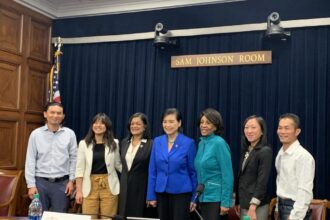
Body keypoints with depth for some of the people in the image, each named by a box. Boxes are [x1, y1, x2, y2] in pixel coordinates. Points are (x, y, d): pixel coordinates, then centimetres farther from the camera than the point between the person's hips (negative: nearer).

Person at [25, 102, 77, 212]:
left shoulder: (70, 134, 2)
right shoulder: (36, 134, 0)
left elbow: (73, 158, 5)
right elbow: (30, 160, 0)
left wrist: (71, 180, 1)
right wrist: (31, 185, -4)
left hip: (62, 183, 0)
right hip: (41, 182, 0)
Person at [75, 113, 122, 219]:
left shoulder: (114, 143, 4)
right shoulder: (84, 143, 3)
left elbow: (118, 164, 12)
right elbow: (79, 169, 2)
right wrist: (79, 191, -2)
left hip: (109, 186, 0)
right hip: (90, 186, 0)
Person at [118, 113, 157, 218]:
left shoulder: (151, 144, -9)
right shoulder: (124, 142, 9)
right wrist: (121, 185, 14)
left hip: (141, 189, -5)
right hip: (125, 188, 5)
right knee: (124, 216, 8)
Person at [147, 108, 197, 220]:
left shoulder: (188, 143, -7)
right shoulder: (157, 141, 3)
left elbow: (193, 171, -2)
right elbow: (152, 170, 5)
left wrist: (194, 197, -2)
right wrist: (151, 195, 2)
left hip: (181, 193, -4)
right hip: (161, 193, 4)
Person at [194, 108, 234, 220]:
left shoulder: (219, 143, -12)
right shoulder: (201, 143, 9)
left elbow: (228, 176, -15)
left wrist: (225, 202, -18)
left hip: (216, 198, -7)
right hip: (203, 197, 7)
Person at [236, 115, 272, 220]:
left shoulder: (265, 151, -12)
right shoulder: (246, 150, 12)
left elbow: (262, 182, -17)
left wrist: (253, 207, -21)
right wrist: (238, 202, 14)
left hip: (256, 206, -8)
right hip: (244, 204, 8)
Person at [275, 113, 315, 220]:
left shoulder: (303, 156, -18)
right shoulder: (280, 154, 7)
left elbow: (304, 191, -21)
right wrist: (278, 208, 12)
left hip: (295, 208, -7)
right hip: (281, 206, 7)